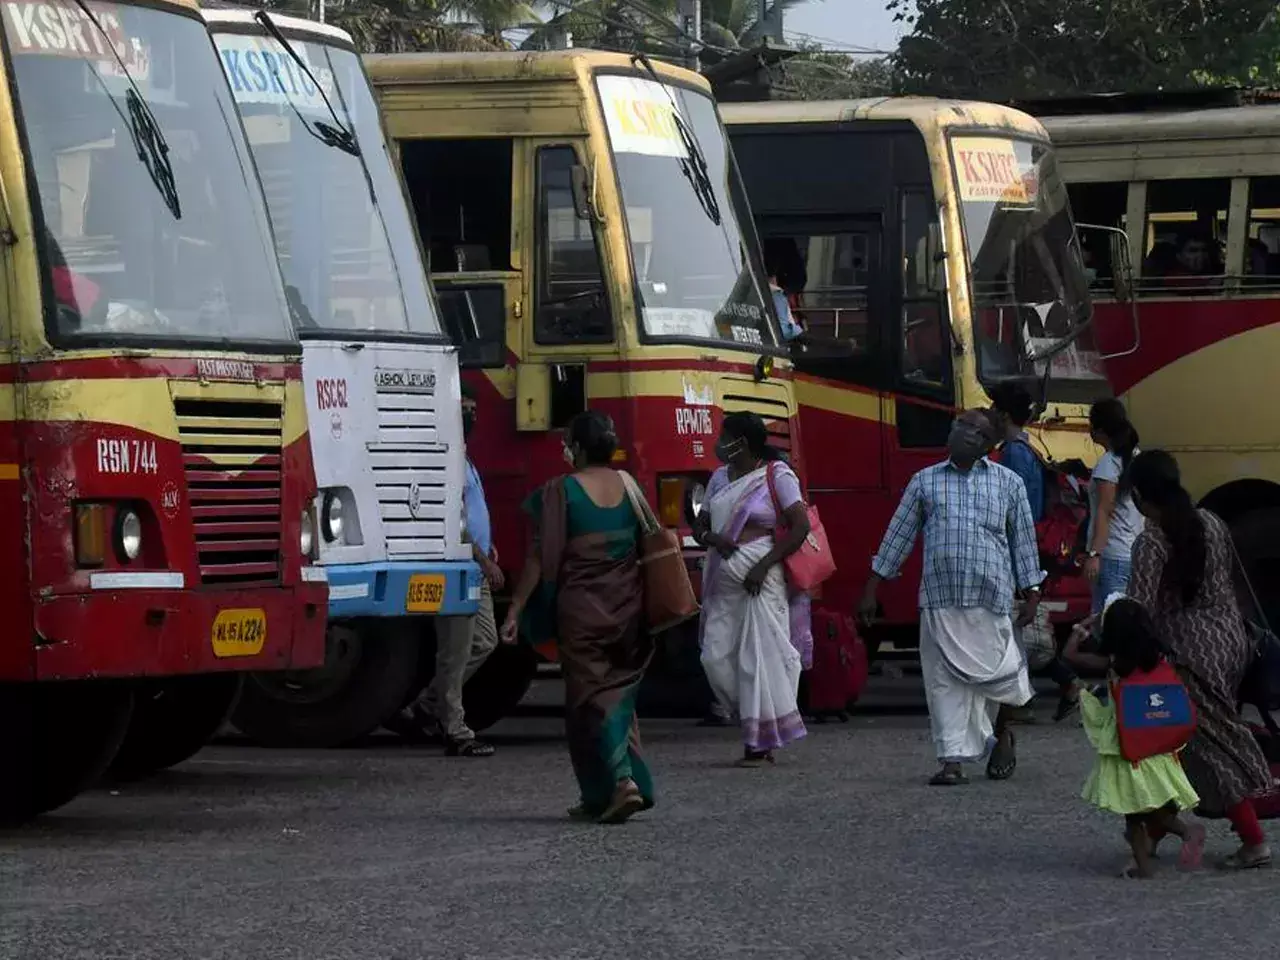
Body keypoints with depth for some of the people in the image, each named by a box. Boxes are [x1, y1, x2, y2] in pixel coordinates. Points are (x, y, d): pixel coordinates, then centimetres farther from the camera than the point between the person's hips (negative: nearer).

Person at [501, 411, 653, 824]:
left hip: (582, 611, -5)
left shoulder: (561, 491, -10)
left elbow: (541, 558, -12)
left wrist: (516, 610, -8)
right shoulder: (630, 486, 4)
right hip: (627, 612, 5)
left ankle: (621, 780, -15)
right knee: (619, 694, 14)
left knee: (591, 697, 1)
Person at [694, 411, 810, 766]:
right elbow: (700, 525, 19)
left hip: (760, 580, -7)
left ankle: (760, 744, -3)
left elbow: (801, 526, -10)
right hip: (723, 579, 7)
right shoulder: (720, 478, 16)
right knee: (717, 655, 0)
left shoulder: (777, 476, -5)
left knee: (759, 657, -8)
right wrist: (711, 538, -6)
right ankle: (755, 724, 14)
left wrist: (765, 565, -17)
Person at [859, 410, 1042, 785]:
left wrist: (1031, 594, 7)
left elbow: (1023, 539, 12)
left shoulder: (1008, 483, 10)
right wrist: (872, 589, 11)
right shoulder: (925, 481, 12)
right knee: (945, 680, -3)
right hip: (940, 598, 1)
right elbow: (899, 534, 13)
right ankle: (953, 759, -1)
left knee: (995, 671, 2)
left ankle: (1001, 735, 30)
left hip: (990, 598, -1)